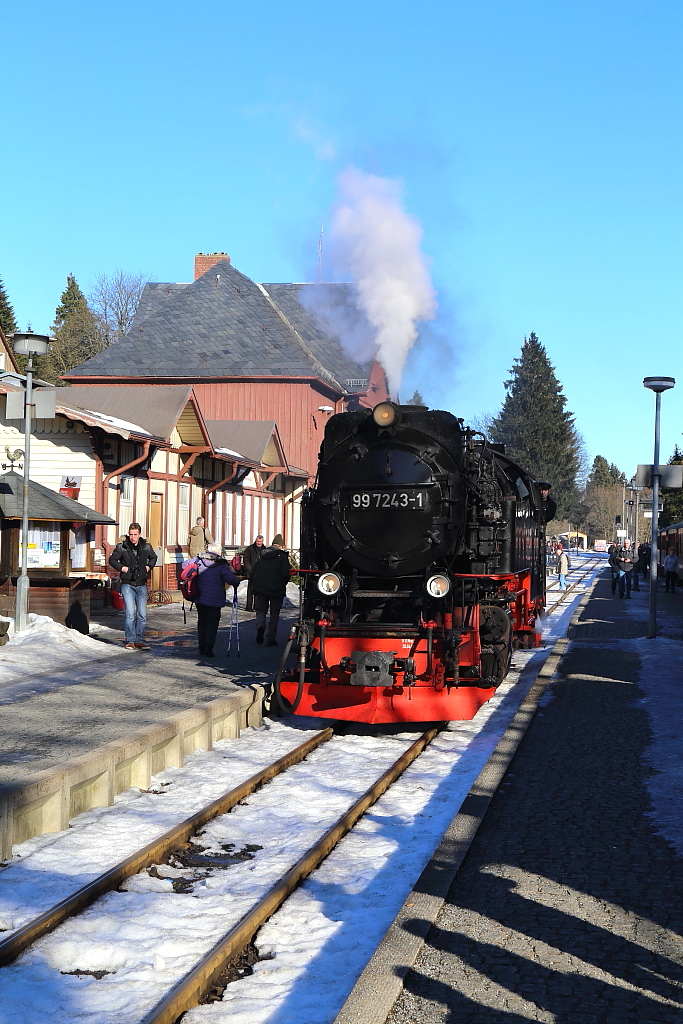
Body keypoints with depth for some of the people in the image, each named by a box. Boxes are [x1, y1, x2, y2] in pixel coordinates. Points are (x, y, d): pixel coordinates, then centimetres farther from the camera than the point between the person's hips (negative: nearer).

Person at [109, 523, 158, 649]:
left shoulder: (147, 547, 4)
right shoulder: (121, 547, -3)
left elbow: (153, 557, 24)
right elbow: (112, 559, 11)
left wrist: (149, 566, 7)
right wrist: (121, 567, -4)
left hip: (142, 585, 3)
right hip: (127, 585, -3)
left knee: (142, 614, 2)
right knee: (130, 613, -10)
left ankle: (139, 640, 11)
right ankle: (130, 640, -1)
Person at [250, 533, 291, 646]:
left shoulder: (262, 555, 9)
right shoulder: (282, 556, -5)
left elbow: (253, 573, 10)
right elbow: (285, 574, -12)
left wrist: (255, 586, 20)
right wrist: (282, 585, 8)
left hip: (260, 589, 3)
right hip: (276, 590, -3)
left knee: (260, 610, 14)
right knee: (274, 614, 8)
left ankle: (260, 626, -18)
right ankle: (271, 639, 5)